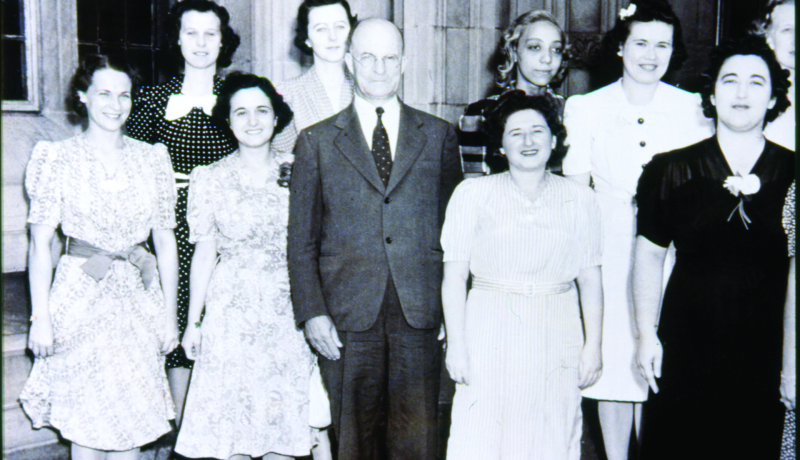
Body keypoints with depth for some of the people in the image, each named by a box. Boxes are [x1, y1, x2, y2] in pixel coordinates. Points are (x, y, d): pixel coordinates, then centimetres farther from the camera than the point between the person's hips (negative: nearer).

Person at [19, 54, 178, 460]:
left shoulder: (152, 158, 6)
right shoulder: (60, 159, -1)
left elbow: (166, 242, 8)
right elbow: (40, 244, -2)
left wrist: (170, 313, 7)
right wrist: (41, 318, -7)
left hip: (138, 297, 2)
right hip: (81, 294, -2)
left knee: (133, 421, 4)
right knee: (86, 424, 2)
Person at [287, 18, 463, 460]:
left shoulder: (439, 136, 11)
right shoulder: (316, 141, 8)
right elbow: (301, 239, 6)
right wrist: (312, 312, -3)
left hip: (420, 312, 1)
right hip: (348, 314, 0)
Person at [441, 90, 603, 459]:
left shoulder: (580, 198, 7)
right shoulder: (473, 193, 2)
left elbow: (590, 278, 9)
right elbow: (454, 276, 0)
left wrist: (593, 345, 3)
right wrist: (456, 343, -6)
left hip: (556, 341, 2)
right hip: (489, 339, -1)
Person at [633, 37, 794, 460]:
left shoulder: (791, 174, 2)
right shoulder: (673, 170, 1)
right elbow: (649, 255, 4)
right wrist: (647, 334, 0)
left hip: (767, 350, 1)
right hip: (687, 348, 0)